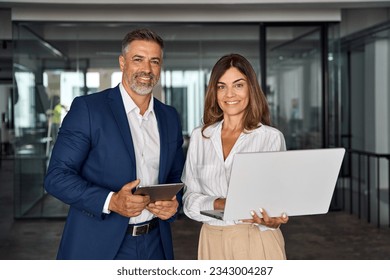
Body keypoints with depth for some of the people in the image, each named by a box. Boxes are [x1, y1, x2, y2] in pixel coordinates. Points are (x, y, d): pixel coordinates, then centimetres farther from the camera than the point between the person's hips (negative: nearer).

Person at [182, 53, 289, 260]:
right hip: (212, 242, 3)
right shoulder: (199, 137, 5)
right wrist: (217, 204, -17)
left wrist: (270, 221, -26)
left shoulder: (272, 137, -5)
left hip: (258, 241, -2)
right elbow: (190, 198, 3)